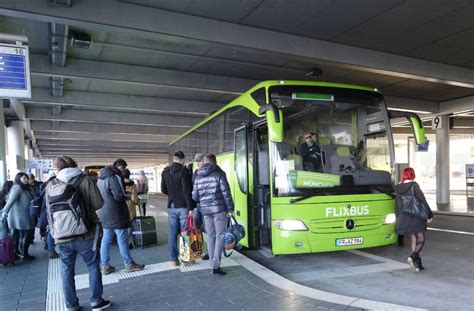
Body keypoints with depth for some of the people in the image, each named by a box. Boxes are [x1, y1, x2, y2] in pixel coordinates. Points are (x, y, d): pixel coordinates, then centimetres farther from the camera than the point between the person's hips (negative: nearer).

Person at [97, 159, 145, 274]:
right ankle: (129, 264, 12)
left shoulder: (101, 177, 11)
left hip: (105, 213, 9)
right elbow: (119, 196, -24)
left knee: (106, 239, 12)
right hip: (115, 214, -9)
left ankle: (105, 266, 18)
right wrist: (129, 196, -4)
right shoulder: (114, 177, -19)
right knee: (122, 239, 2)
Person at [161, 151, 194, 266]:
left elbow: (163, 190, 14)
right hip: (183, 206, -5)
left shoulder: (165, 172, 7)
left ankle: (174, 259, 15)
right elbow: (187, 191, -17)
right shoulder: (184, 171, -13)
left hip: (171, 206, 5)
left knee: (172, 233, 9)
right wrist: (190, 208, -15)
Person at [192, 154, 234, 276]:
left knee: (210, 237, 12)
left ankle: (214, 264, 17)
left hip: (205, 210, 5)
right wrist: (230, 208, -3)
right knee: (220, 236, 0)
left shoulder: (198, 177, 9)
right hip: (219, 209, -5)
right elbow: (226, 193, -9)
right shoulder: (219, 174, -5)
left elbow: (194, 197, 10)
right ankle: (215, 266, -5)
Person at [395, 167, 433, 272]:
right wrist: (430, 214, -1)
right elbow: (423, 201, -10)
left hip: (404, 219, 5)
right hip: (416, 217, -5)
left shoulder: (398, 188, 6)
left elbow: (397, 206, 10)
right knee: (421, 240, 3)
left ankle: (417, 264, 14)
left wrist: (399, 219, 18)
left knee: (414, 240, 14)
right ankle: (413, 256, -20)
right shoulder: (414, 185, -11)